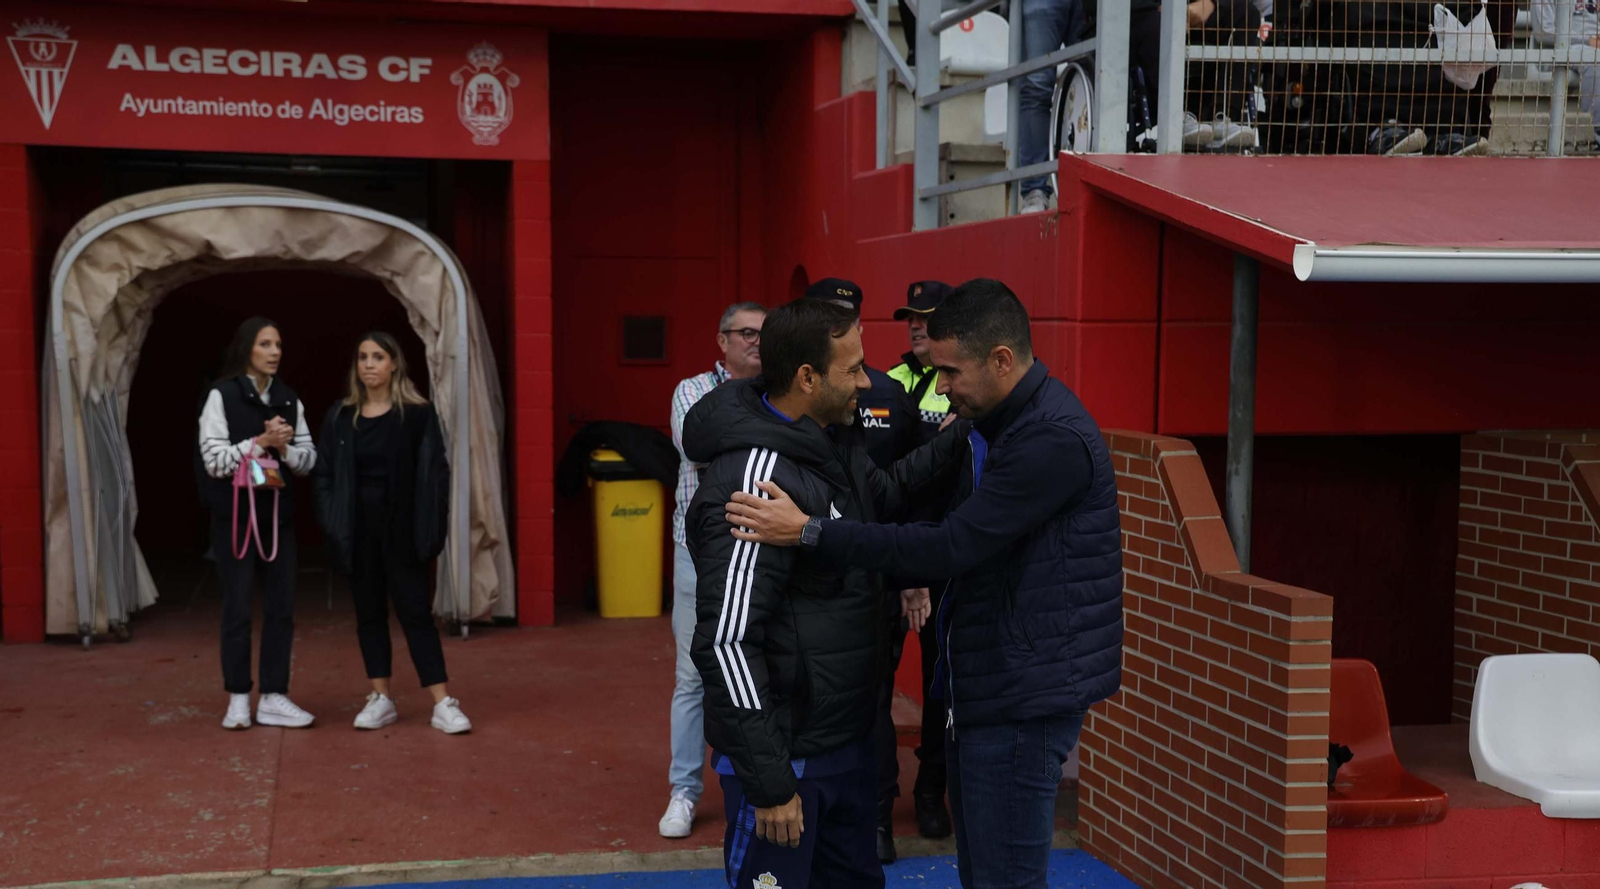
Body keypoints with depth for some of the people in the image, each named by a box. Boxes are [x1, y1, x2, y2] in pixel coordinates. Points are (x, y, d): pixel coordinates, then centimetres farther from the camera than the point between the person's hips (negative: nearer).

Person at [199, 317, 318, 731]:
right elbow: (214, 460, -12)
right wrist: (261, 441, -18)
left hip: (278, 514, 4)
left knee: (281, 607, 3)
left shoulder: (289, 399, 8)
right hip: (235, 515, -4)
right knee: (237, 608, 1)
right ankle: (238, 698, 11)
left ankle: (273, 698, 10)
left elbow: (309, 459, 7)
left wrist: (285, 448, -13)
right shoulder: (221, 395, -5)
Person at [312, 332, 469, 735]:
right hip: (358, 531, 3)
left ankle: (443, 703, -1)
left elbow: (434, 472, -4)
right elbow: (325, 474, 8)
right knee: (369, 613, 9)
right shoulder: (340, 418, 5)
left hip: (401, 531, -3)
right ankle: (381, 699, 18)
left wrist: (431, 527, -11)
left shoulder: (418, 414, -3)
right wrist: (331, 523, -3)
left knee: (415, 612, -3)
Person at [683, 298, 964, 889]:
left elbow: (886, 492, 26)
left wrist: (963, 437, 11)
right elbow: (726, 646, -26)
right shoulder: (755, 481, -24)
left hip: (846, 741, 9)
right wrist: (768, 784, -24)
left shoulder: (831, 450, 4)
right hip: (786, 757, -9)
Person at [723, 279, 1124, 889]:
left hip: (1025, 697, -10)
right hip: (981, 688, 10)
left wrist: (811, 533, -26)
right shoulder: (988, 427, 12)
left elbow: (955, 545, -26)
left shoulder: (1054, 440, -21)